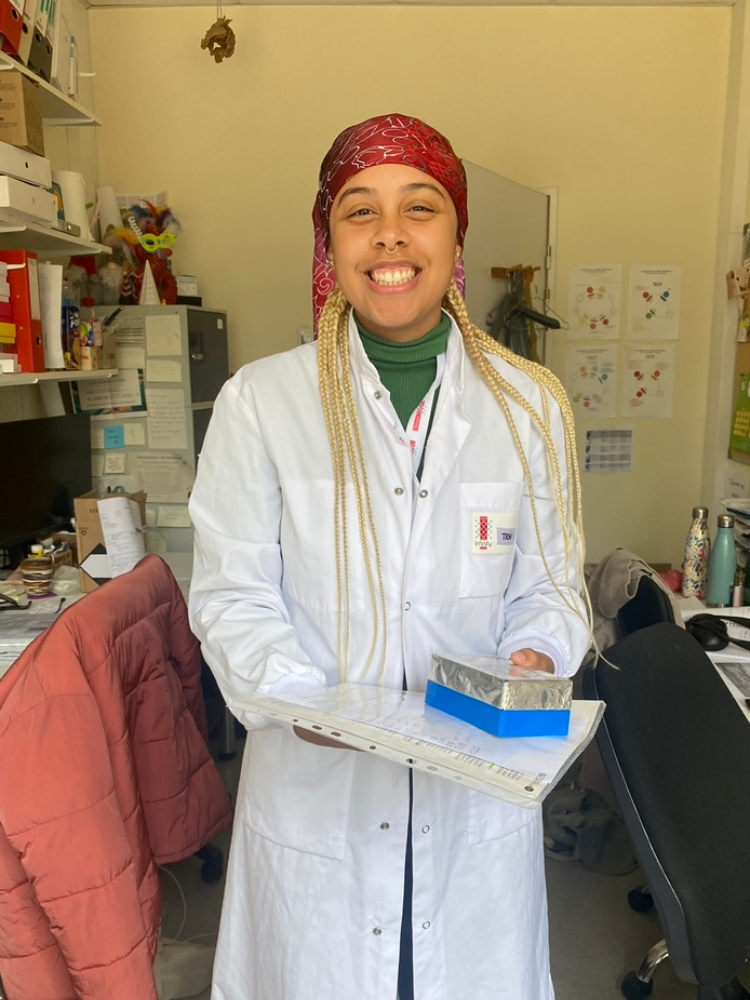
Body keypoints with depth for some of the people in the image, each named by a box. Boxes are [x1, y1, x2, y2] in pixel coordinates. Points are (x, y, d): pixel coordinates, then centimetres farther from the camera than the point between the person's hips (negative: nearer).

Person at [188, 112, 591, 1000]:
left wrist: (534, 657, -15)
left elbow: (547, 584, 5)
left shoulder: (530, 405, -2)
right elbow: (230, 594, -5)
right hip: (314, 785, -1)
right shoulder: (260, 401, -8)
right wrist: (298, 696, -21)